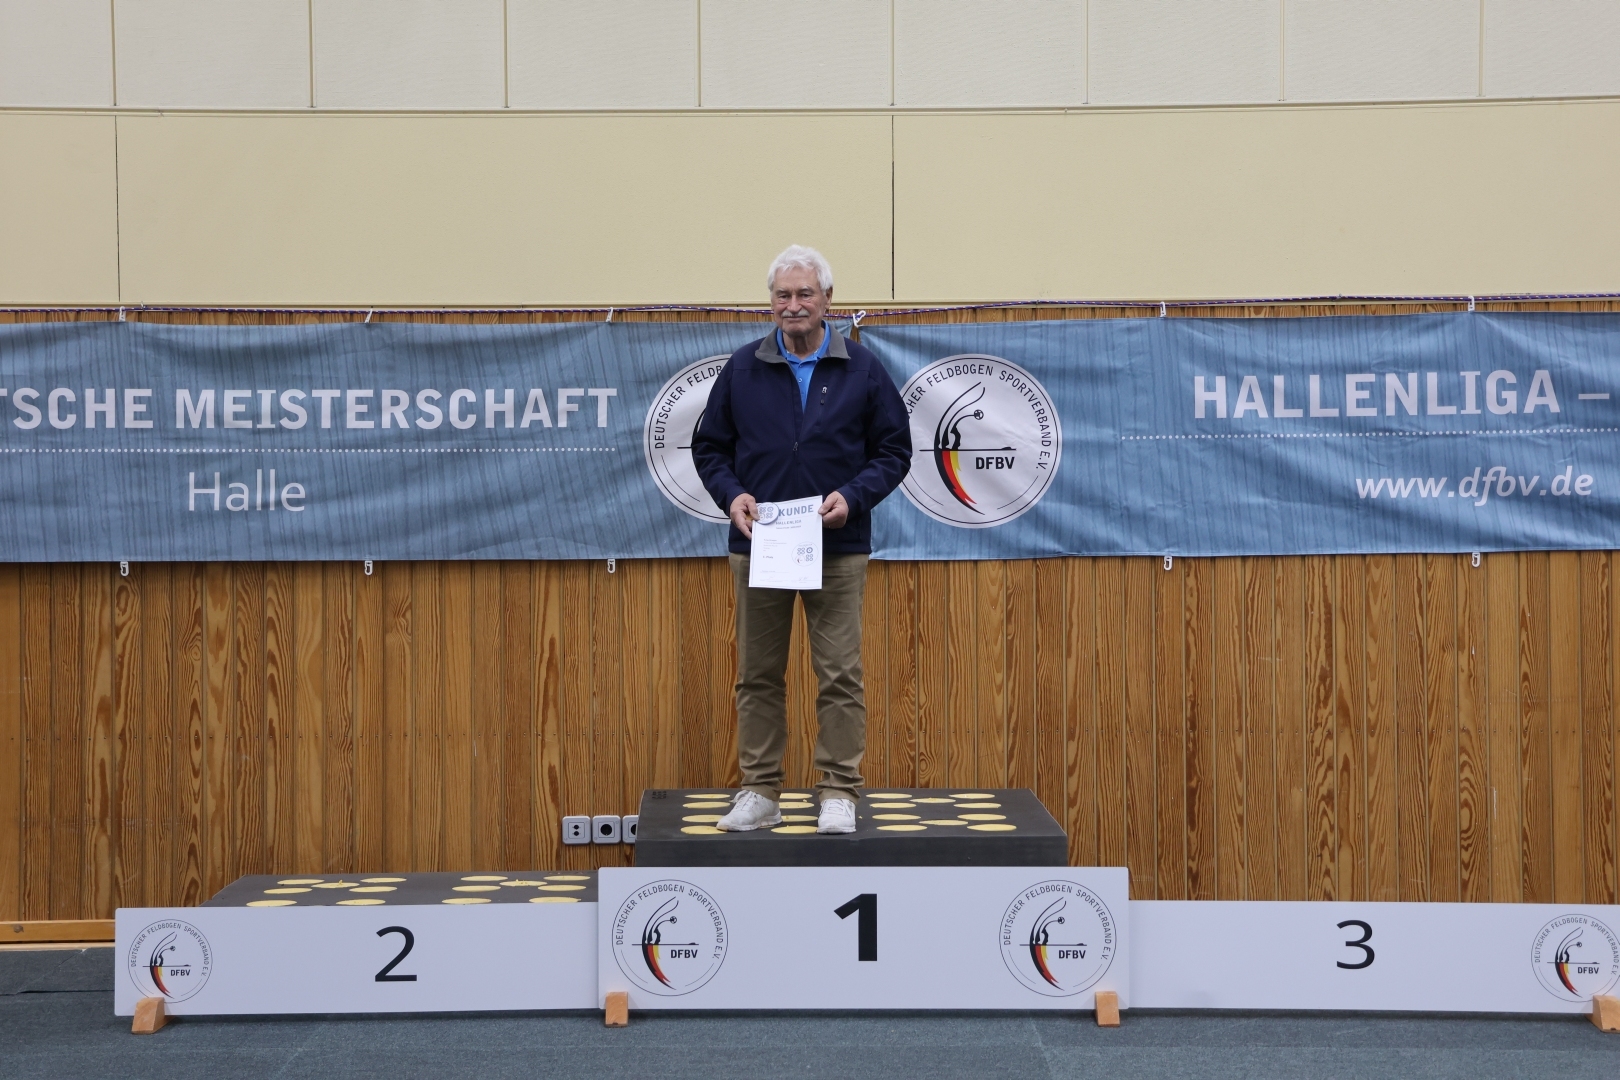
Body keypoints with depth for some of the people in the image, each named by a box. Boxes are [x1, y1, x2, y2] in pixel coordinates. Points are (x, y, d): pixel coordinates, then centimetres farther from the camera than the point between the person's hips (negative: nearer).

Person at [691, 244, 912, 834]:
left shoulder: (861, 369, 2)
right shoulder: (742, 369, 5)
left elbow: (894, 449, 5)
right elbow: (709, 446, 11)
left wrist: (853, 496, -11)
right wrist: (731, 494, -8)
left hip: (837, 549, -1)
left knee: (840, 675, 0)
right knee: (758, 675, 6)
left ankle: (839, 793, 8)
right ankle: (760, 791, 14)